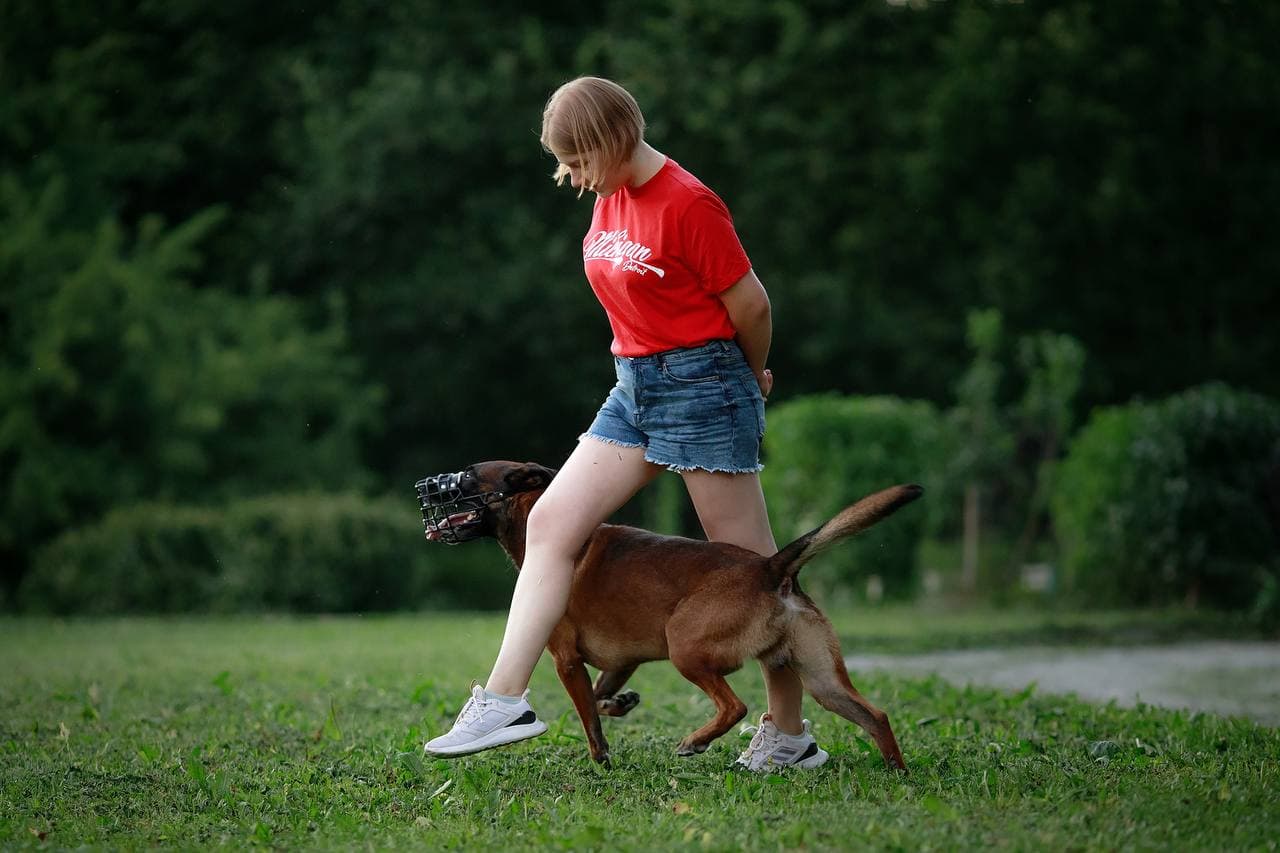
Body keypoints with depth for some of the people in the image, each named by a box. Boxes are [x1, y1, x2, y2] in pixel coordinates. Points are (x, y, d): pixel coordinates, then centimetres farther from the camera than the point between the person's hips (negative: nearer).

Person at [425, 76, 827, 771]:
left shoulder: (688, 204, -16)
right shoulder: (610, 199, 9)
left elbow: (751, 304, -10)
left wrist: (751, 378, 6)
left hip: (701, 384, -8)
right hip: (633, 388, 8)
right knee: (548, 522, -3)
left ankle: (790, 734, 8)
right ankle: (505, 700, -5)